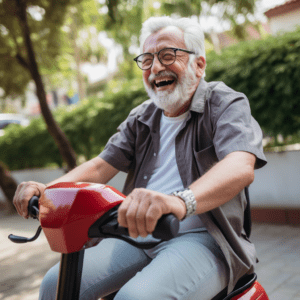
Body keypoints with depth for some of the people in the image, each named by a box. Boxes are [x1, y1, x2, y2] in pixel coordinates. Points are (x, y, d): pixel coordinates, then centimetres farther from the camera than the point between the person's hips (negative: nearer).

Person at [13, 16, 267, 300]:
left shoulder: (226, 103, -5)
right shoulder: (142, 117, 16)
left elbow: (241, 167, -26)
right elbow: (101, 165, 9)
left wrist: (180, 201, -46)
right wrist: (47, 189, -10)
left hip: (202, 237, -5)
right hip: (139, 234, 6)